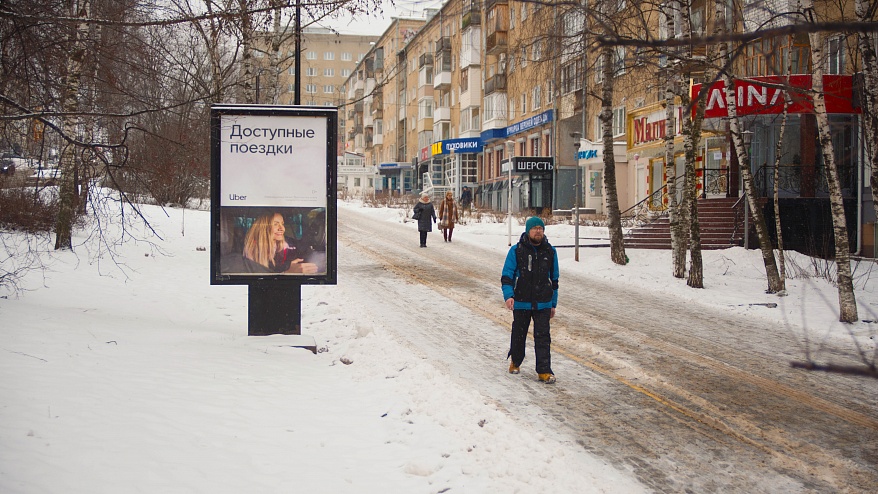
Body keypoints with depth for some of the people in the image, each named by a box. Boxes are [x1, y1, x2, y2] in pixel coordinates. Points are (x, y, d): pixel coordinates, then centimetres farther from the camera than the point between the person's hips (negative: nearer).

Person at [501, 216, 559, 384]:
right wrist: (508, 295, -21)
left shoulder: (550, 251, 5)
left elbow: (554, 279, 13)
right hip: (521, 303, -1)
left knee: (543, 337, -5)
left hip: (543, 304, 1)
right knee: (518, 334, 13)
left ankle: (544, 371, -2)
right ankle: (515, 361, 36)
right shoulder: (517, 250, -5)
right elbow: (507, 275, -6)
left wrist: (553, 304, 14)